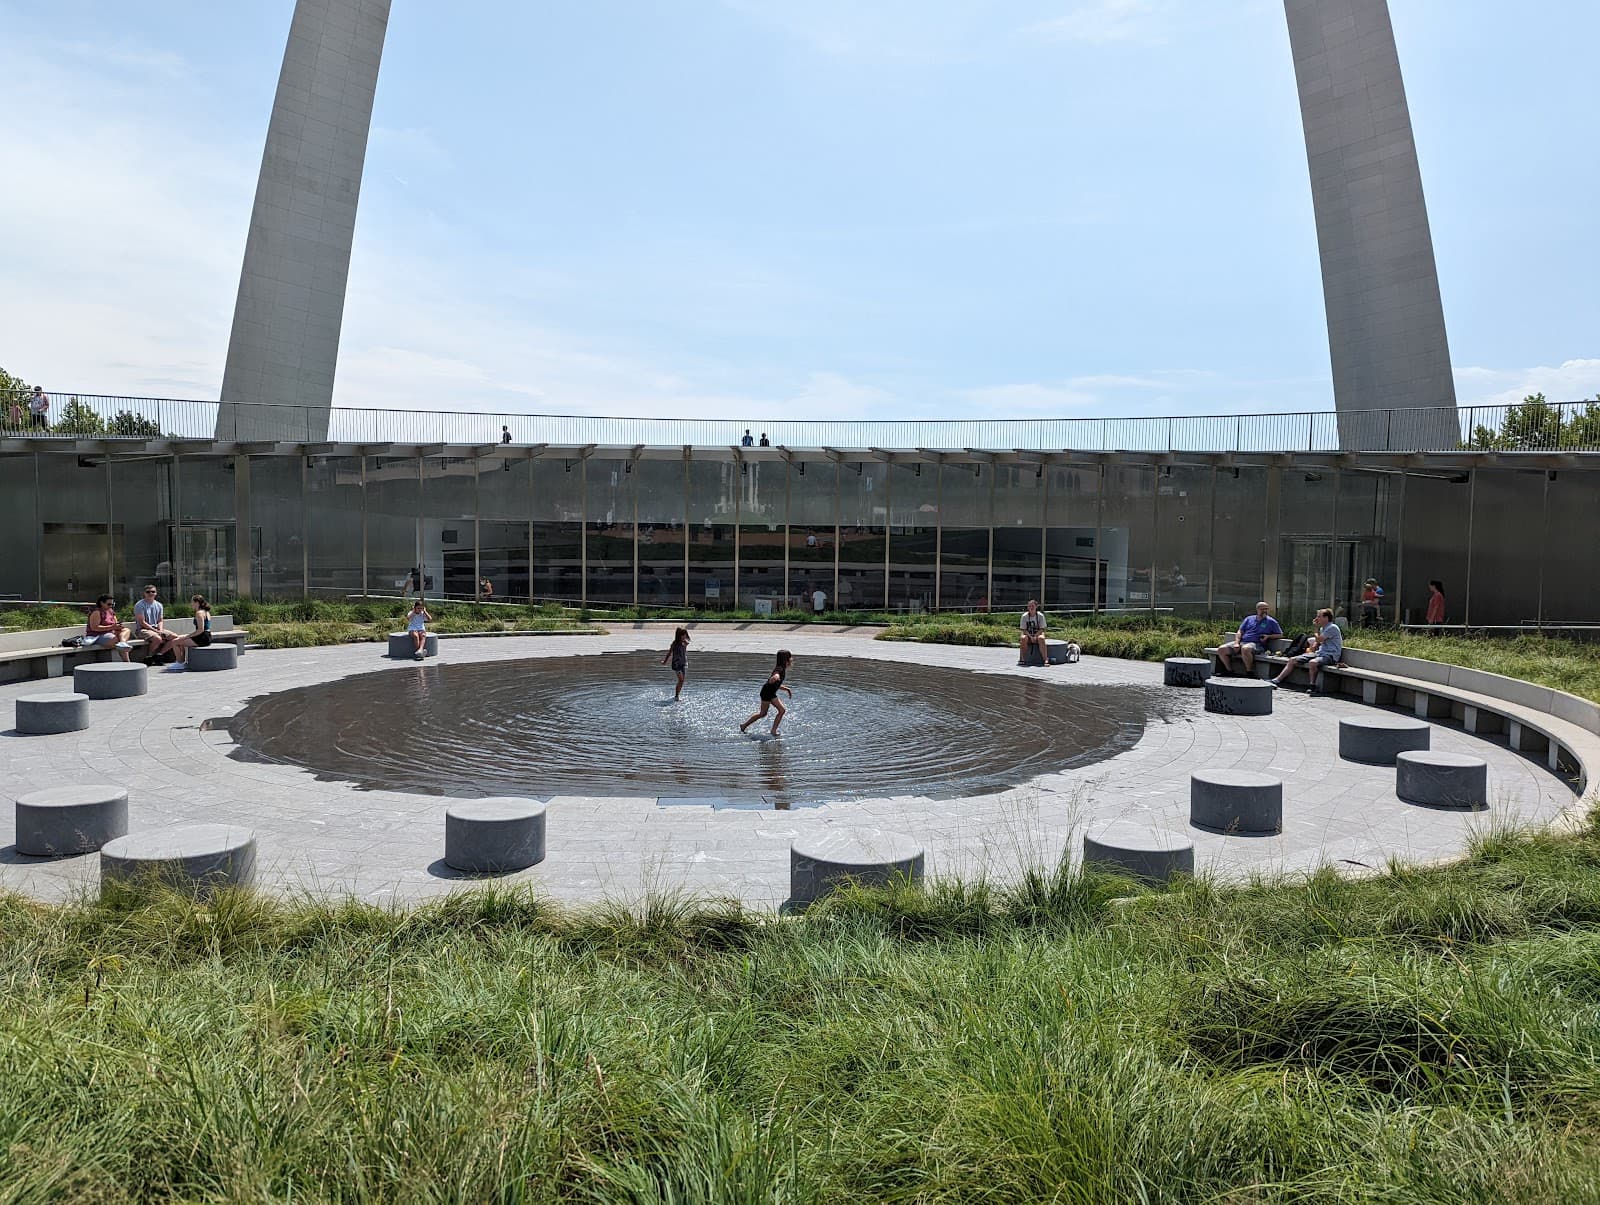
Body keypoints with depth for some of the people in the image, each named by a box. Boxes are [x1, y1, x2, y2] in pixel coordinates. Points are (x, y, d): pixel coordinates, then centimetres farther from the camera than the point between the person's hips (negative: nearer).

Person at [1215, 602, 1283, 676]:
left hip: (1256, 644, -5)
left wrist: (1268, 636, -4)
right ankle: (1229, 670, 0)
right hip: (1241, 642, 5)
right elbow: (1240, 632, 14)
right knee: (1221, 649, -16)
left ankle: (1250, 672, -28)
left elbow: (1280, 634, 14)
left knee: (1245, 649, -43)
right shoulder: (1249, 619, 20)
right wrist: (1236, 643, -4)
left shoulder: (1271, 621, 13)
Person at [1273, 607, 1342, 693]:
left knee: (1312, 662, -41)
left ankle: (1312, 686, -26)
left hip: (1330, 655, -9)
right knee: (1292, 660, -1)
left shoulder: (1332, 628, -10)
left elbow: (1318, 640, -14)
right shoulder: (1322, 628, 19)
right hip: (1319, 653, 9)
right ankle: (1276, 681, -2)